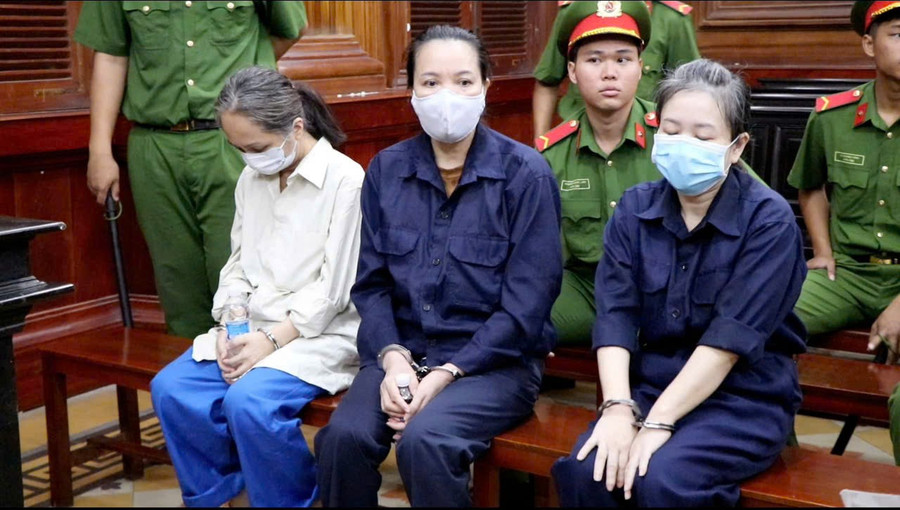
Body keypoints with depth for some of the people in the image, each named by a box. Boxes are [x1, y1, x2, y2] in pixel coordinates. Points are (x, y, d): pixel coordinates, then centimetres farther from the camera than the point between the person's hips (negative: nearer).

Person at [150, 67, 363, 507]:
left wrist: (272, 339, -18)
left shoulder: (346, 180, -12)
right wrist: (227, 327, -4)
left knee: (249, 401, -29)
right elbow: (237, 267, 14)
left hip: (320, 334, -6)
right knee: (171, 389, -14)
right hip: (251, 327, 7)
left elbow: (333, 288, -14)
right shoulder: (251, 179, 11)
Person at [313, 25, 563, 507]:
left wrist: (447, 374, -16)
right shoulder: (386, 169, 4)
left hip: (495, 362, -3)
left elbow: (525, 306, -11)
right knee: (343, 435, -24)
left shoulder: (525, 173, -8)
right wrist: (393, 358, -12)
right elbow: (371, 283, 6)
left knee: (423, 440, -31)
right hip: (403, 352, 4)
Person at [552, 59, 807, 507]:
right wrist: (619, 407, -20)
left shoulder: (769, 220, -12)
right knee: (585, 470, -24)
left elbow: (730, 336, -19)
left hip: (745, 398, -3)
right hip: (651, 384, 4)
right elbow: (615, 315, -5)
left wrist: (658, 421, -23)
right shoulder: (635, 208, 2)